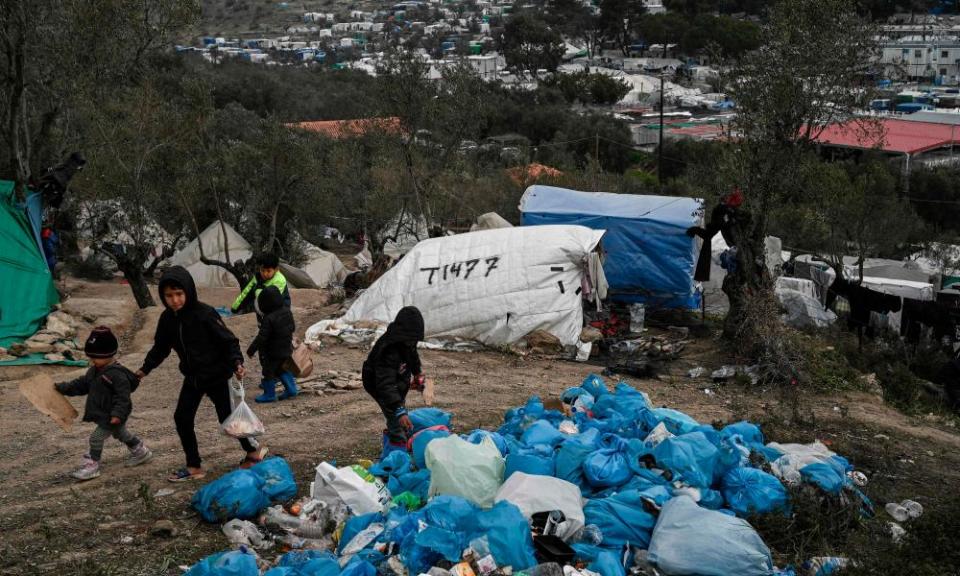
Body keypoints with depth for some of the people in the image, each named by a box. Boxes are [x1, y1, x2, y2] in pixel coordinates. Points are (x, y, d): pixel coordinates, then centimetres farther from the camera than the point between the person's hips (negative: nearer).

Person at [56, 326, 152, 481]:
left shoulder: (117, 374, -25)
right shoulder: (94, 371, 5)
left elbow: (123, 396, -27)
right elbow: (82, 384, 15)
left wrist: (118, 414, -33)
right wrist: (62, 388, 6)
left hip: (112, 417, -10)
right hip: (102, 414, 10)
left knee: (96, 438, -8)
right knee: (121, 434, 25)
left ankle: (92, 465, 4)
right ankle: (141, 451, 41)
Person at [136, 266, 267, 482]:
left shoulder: (205, 314, -22)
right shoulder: (167, 319, -3)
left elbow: (228, 340, -20)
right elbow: (160, 347, 12)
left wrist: (236, 362, -33)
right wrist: (145, 369, 9)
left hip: (217, 376, -6)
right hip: (192, 377, 6)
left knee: (228, 418, 2)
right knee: (182, 418, 2)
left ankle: (253, 450, 27)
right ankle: (193, 467, 15)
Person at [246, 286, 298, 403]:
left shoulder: (268, 319, -26)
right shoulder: (288, 312, -3)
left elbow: (261, 338, -24)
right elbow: (292, 328, 11)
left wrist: (251, 350, -13)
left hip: (273, 352, -8)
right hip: (287, 350, 8)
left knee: (268, 371, 9)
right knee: (280, 369, 25)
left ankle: (269, 394, 18)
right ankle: (291, 388, 24)